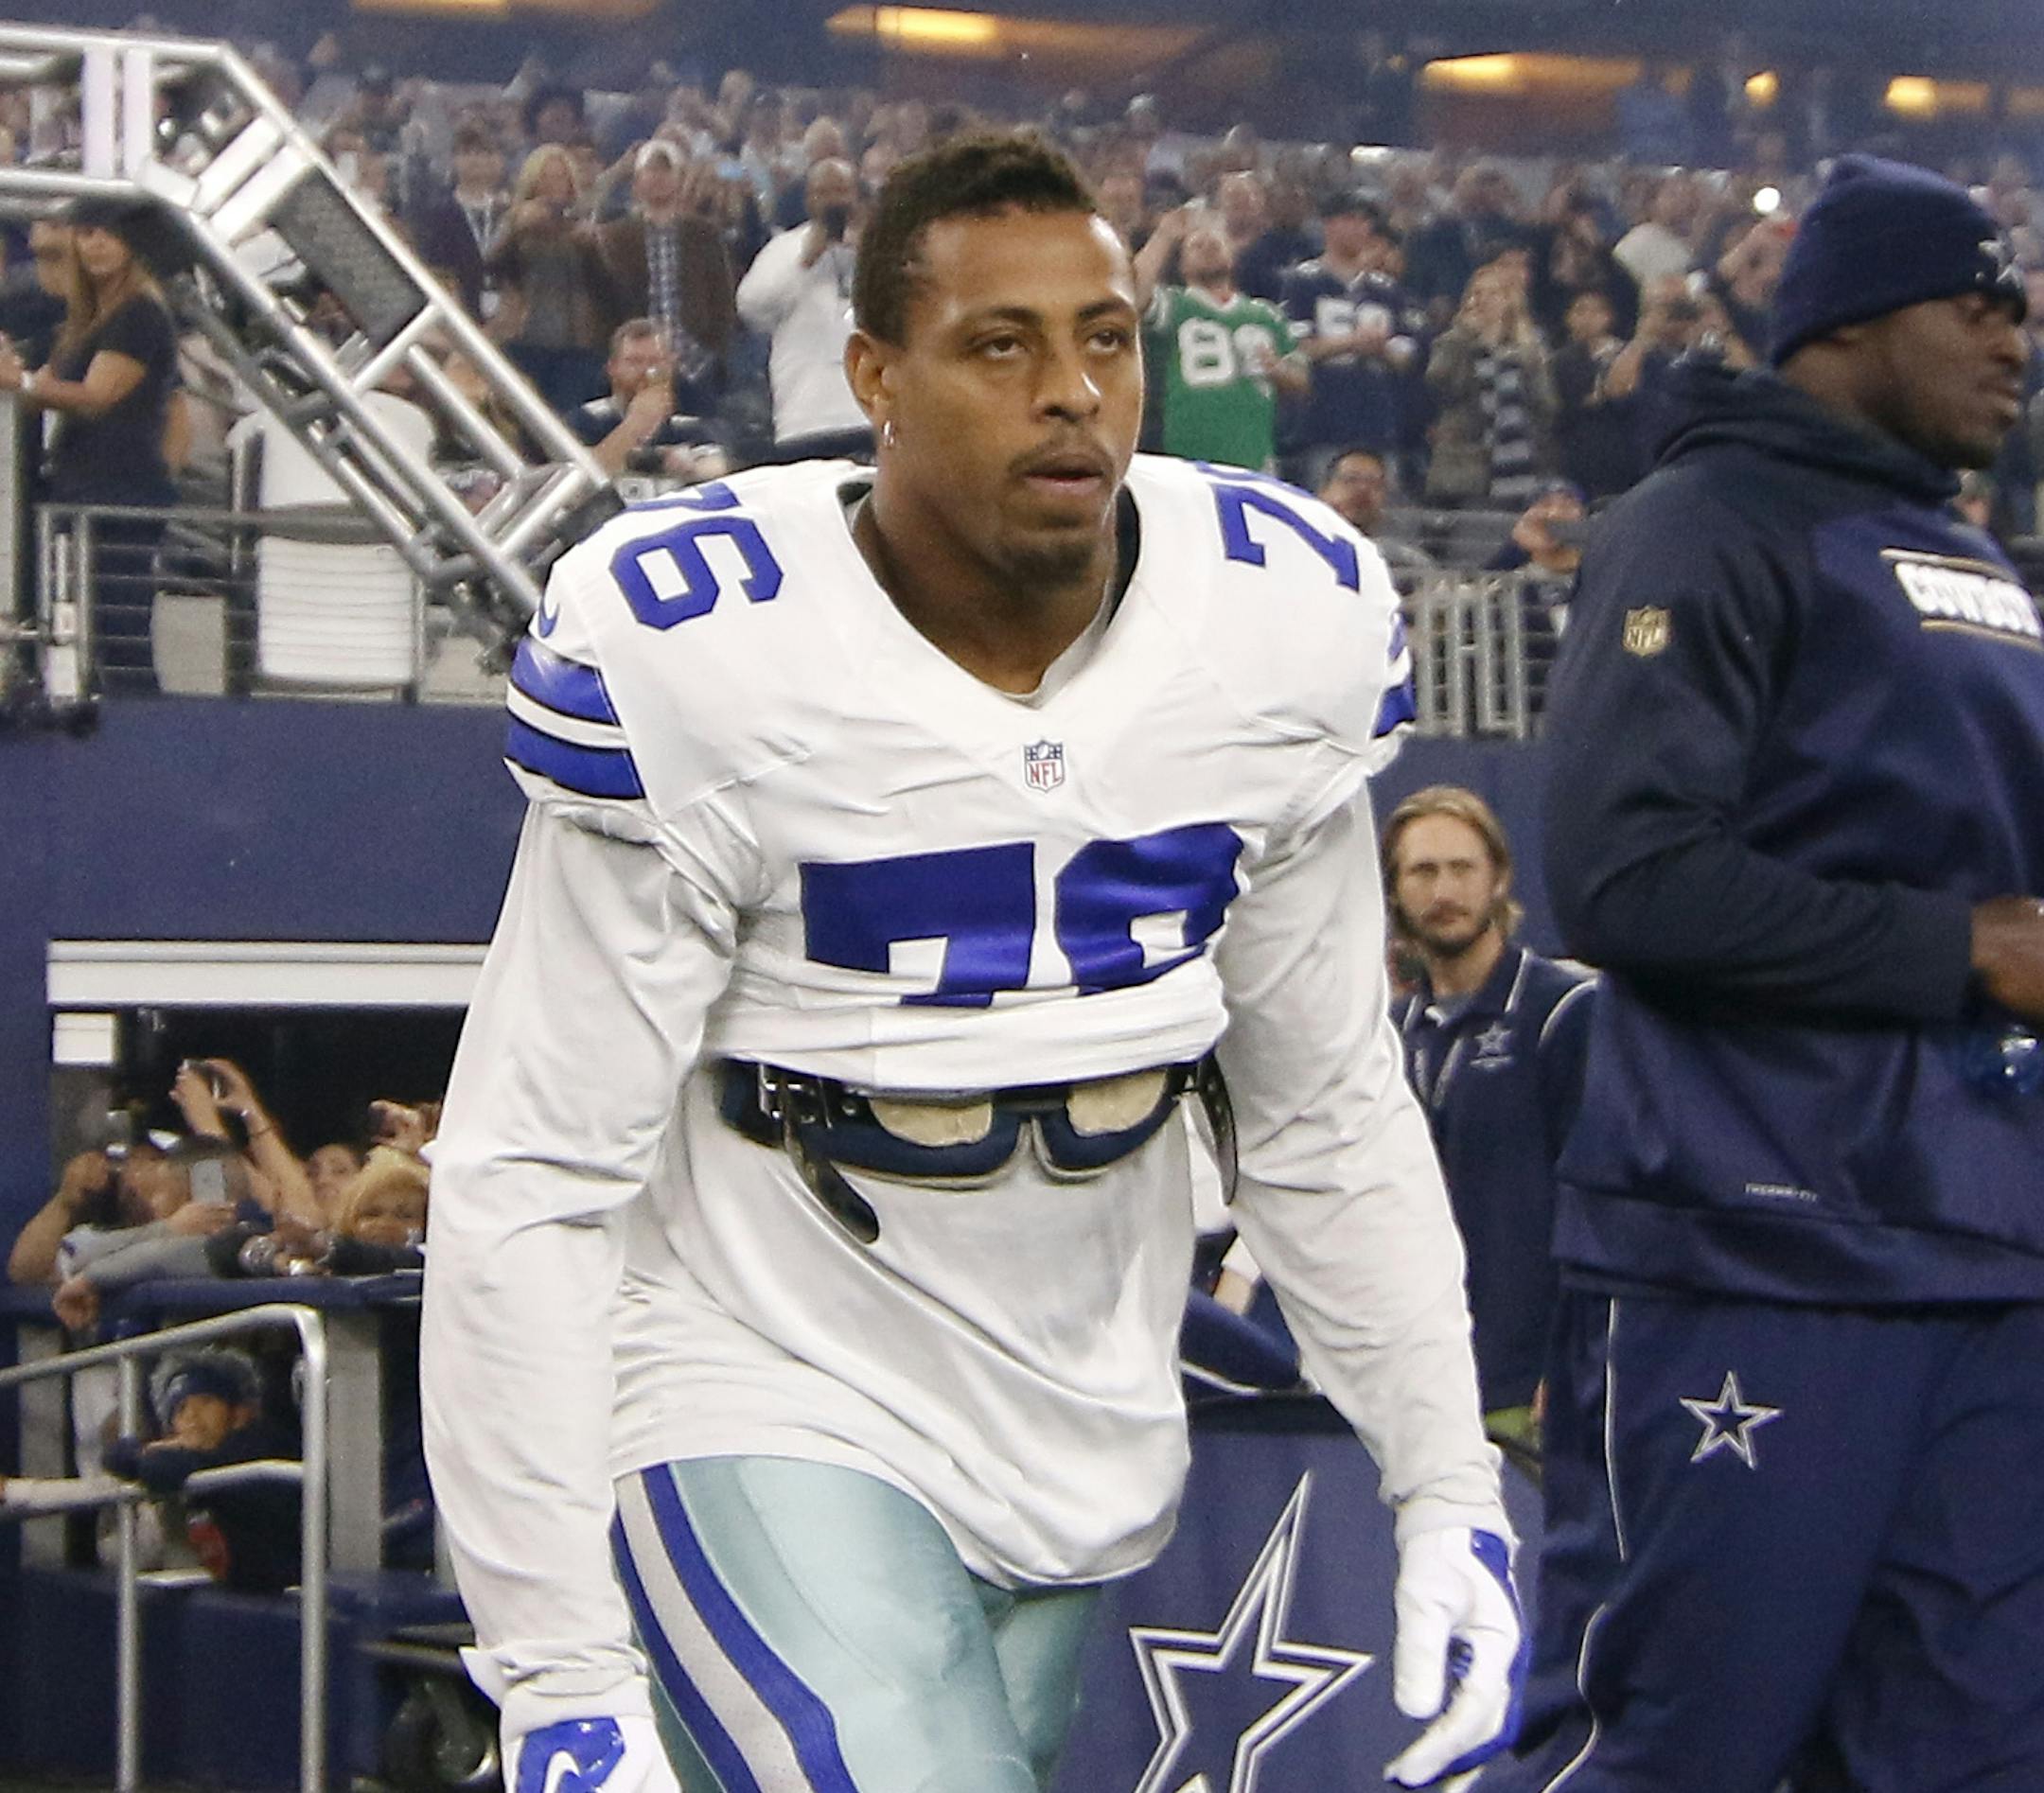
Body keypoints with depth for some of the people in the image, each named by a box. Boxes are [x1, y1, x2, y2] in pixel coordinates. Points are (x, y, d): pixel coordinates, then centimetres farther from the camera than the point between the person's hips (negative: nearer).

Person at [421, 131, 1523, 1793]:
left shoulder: (1290, 619, -5)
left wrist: (1449, 1491, 4)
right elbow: (534, 1183, -16)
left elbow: (1332, 1111, 8)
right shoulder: (700, 658, -19)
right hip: (771, 1404, -5)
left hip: (1090, 1445, 5)